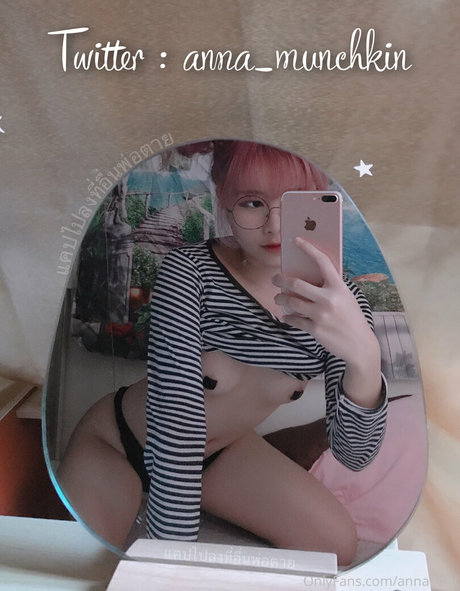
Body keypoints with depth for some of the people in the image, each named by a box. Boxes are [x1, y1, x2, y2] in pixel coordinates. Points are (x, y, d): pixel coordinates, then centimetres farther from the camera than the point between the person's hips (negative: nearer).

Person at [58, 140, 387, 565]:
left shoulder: (338, 297, -17)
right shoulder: (189, 271, -28)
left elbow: (354, 454, -23)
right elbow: (175, 424, -32)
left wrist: (365, 358, -44)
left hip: (221, 449, 4)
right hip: (116, 444, -3)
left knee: (338, 544, -2)